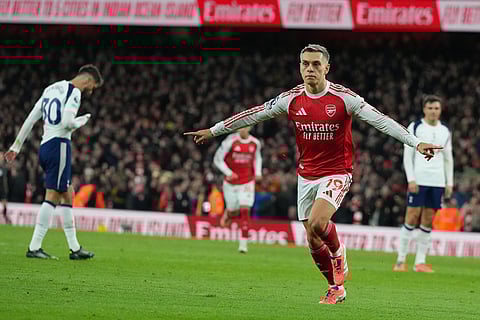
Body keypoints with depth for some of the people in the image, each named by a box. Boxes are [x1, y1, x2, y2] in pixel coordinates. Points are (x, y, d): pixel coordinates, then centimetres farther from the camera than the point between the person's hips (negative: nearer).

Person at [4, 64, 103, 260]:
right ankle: (34, 247, -13)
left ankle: (75, 248, 12)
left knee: (67, 194, 12)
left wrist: (16, 146, 22)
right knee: (53, 197, -9)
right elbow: (67, 122, -20)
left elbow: (31, 119, 19)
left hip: (45, 146, 9)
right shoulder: (74, 92, -7)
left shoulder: (51, 89, 20)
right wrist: (82, 120, 1)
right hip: (59, 145, -9)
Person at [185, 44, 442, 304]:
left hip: (336, 173, -4)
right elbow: (253, 115, 6)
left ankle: (338, 254, 5)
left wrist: (415, 143, -26)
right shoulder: (292, 99, -3)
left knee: (317, 222, -27)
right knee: (312, 240, 6)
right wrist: (213, 130, 10)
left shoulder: (343, 98, -13)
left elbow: (380, 120, -17)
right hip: (306, 175, 5)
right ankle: (336, 288, 25)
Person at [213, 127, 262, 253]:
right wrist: (228, 172, -20)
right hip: (231, 182, -1)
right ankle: (227, 214, 48)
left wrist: (258, 172, 3)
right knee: (233, 211, 8)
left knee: (245, 211, -11)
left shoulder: (255, 143, -1)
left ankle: (243, 243, -9)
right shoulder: (230, 141, -14)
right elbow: (217, 159, -8)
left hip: (247, 183, 1)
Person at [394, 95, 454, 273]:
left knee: (428, 221, 3)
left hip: (437, 182, 4)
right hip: (418, 180, -4)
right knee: (412, 218, -7)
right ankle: (400, 261, -2)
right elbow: (407, 155, -2)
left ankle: (420, 262, 6)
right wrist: (411, 179, -10)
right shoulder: (415, 127, 1)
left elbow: (448, 159, 18)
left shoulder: (445, 131, 14)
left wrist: (449, 183, 9)